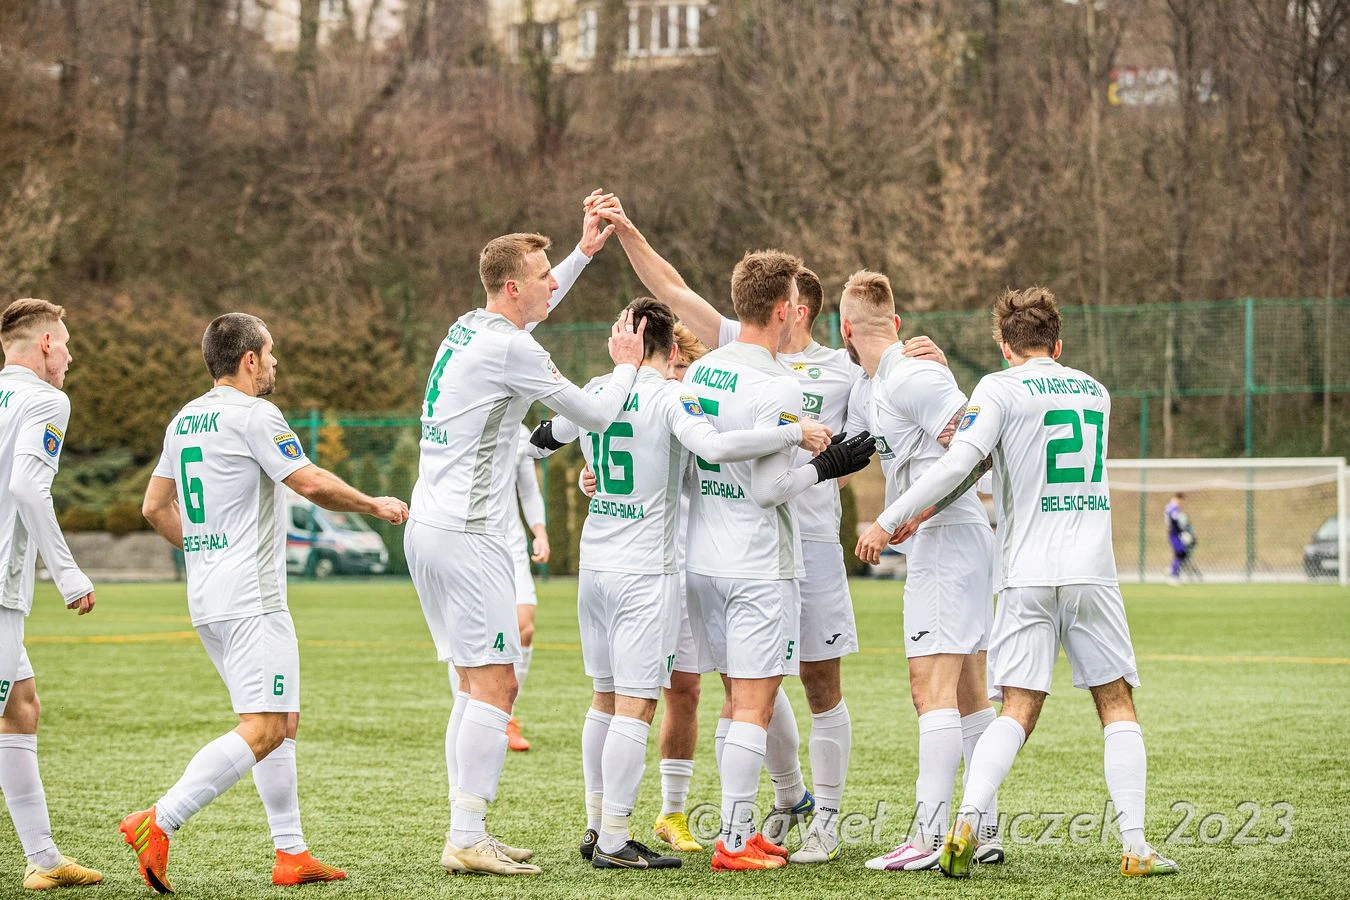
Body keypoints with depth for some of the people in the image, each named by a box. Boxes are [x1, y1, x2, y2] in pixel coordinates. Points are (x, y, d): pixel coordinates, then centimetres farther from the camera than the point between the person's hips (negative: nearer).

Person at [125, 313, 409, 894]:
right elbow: (312, 483, -16)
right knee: (262, 731, -13)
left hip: (207, 599, 10)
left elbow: (155, 507, 19)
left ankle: (292, 855, 12)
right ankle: (158, 823, -21)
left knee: (284, 723, 14)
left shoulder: (185, 420, 15)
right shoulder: (253, 415, -11)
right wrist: (375, 505, -1)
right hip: (250, 600, -10)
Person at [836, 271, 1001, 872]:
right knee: (967, 692, 10)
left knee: (932, 690, -12)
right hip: (946, 544, 10)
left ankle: (929, 837, -15)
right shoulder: (883, 386, 16)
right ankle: (984, 832, 13)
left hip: (947, 541, -10)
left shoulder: (911, 378, -13)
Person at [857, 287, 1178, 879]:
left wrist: (888, 521, -6)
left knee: (1016, 713, 0)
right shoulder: (1095, 392, 17)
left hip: (1027, 578, -2)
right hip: (1092, 574, 2)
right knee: (1118, 708, 9)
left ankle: (966, 824, -18)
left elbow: (960, 463, -12)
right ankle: (1135, 846, -2)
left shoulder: (1000, 389, 1)